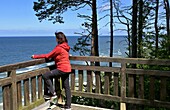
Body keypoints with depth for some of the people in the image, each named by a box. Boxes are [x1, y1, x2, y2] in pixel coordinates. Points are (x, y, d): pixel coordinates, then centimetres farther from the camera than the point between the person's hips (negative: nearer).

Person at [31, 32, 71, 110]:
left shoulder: (59, 48, -15)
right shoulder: (65, 46, 12)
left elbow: (48, 56, -14)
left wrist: (35, 56, -8)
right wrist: (51, 55, 12)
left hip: (62, 69, -10)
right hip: (67, 69, 10)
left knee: (45, 76, -8)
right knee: (66, 87, 12)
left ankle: (52, 93, -2)